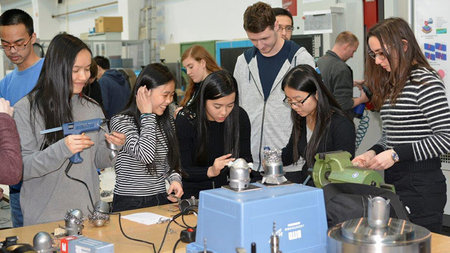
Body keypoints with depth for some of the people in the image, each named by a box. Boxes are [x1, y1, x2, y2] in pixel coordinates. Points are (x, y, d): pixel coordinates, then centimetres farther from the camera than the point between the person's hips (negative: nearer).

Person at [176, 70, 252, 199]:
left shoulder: (240, 117, -5)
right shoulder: (185, 120, -14)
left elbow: (246, 156, 7)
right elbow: (183, 171, -12)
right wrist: (210, 171, -30)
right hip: (194, 192, -2)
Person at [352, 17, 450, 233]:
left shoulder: (424, 81, -11)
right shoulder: (391, 84, 15)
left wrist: (397, 154, -19)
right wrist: (374, 152, 2)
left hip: (421, 186, -8)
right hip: (394, 180, 8)